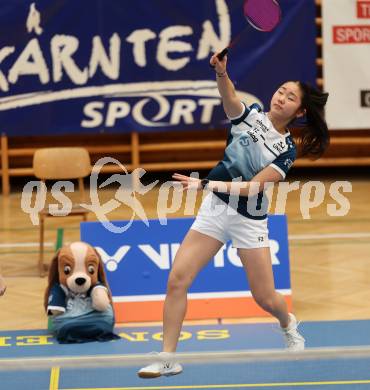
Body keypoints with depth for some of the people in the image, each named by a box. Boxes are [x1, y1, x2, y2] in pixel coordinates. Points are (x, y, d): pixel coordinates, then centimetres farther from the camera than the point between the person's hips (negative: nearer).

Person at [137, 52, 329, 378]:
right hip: (215, 208, 2)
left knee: (265, 298, 4)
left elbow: (254, 187, -19)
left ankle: (288, 324, 42)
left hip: (249, 219, -2)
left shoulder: (287, 150, -8)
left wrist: (207, 183, -29)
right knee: (177, 280, -11)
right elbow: (230, 100, -25)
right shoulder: (250, 115, -1)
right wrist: (221, 72, -46)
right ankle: (168, 359, -2)